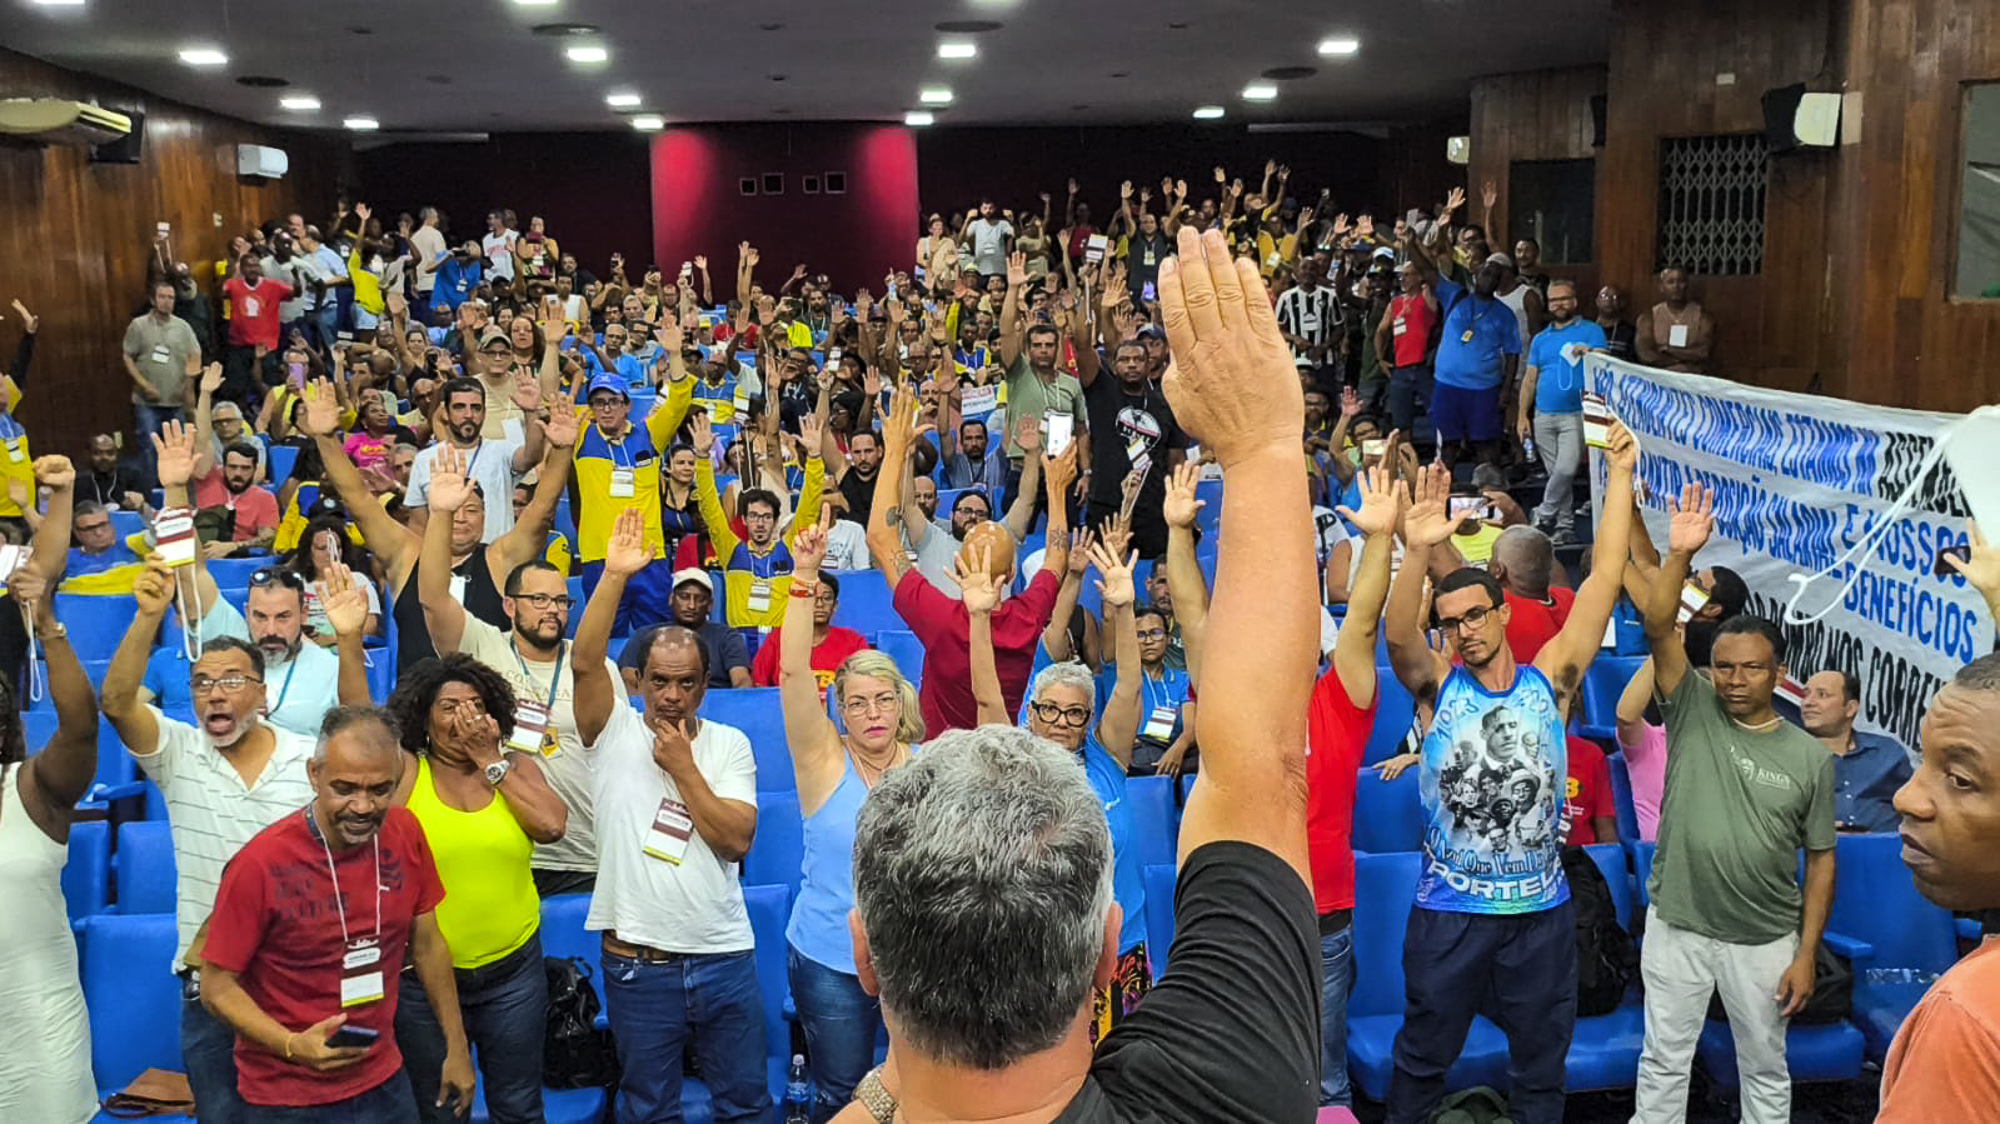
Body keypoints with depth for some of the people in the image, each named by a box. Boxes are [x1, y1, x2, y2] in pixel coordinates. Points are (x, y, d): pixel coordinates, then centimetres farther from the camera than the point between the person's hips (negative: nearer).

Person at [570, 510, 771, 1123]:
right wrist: (615, 575, -27)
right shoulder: (615, 732, -1)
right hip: (637, 962, -1)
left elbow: (737, 840, -8)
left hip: (724, 956, 1)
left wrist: (683, 767, -11)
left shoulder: (729, 744, 2)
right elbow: (586, 661, -19)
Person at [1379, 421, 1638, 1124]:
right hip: (1449, 912, -1)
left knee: (1541, 1065, 15)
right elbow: (1397, 637, -24)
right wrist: (1417, 552, -40)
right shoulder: (1439, 686, -3)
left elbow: (1603, 578, -5)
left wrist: (1621, 475, -8)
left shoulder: (1549, 680, -1)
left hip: (1540, 911, 1)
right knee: (1423, 1056, 12)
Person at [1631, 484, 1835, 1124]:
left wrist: (1806, 955, -4)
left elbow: (1820, 860, 0)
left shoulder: (1810, 757, -4)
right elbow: (1658, 629, -19)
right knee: (1663, 1063, 12)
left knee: (1765, 1069, 16)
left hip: (1765, 941, 1)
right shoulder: (1692, 712, -5)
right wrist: (1679, 554, -32)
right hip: (1676, 927, 0)